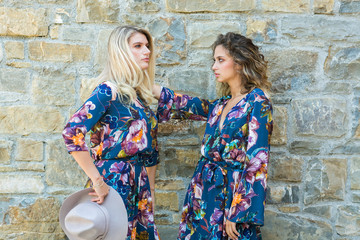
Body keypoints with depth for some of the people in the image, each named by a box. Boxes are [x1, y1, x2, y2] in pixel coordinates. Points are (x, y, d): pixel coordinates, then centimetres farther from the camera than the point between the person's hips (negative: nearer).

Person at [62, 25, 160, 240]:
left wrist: (151, 191, 16)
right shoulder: (109, 91, -11)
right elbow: (72, 133, -23)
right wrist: (97, 182, -21)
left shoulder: (140, 95, 13)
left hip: (139, 183, 8)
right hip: (114, 181, -7)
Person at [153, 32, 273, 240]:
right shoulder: (220, 106, 10)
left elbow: (257, 162, -15)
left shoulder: (257, 103, -10)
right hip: (205, 194, 7)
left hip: (232, 197, -7)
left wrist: (238, 214, -19)